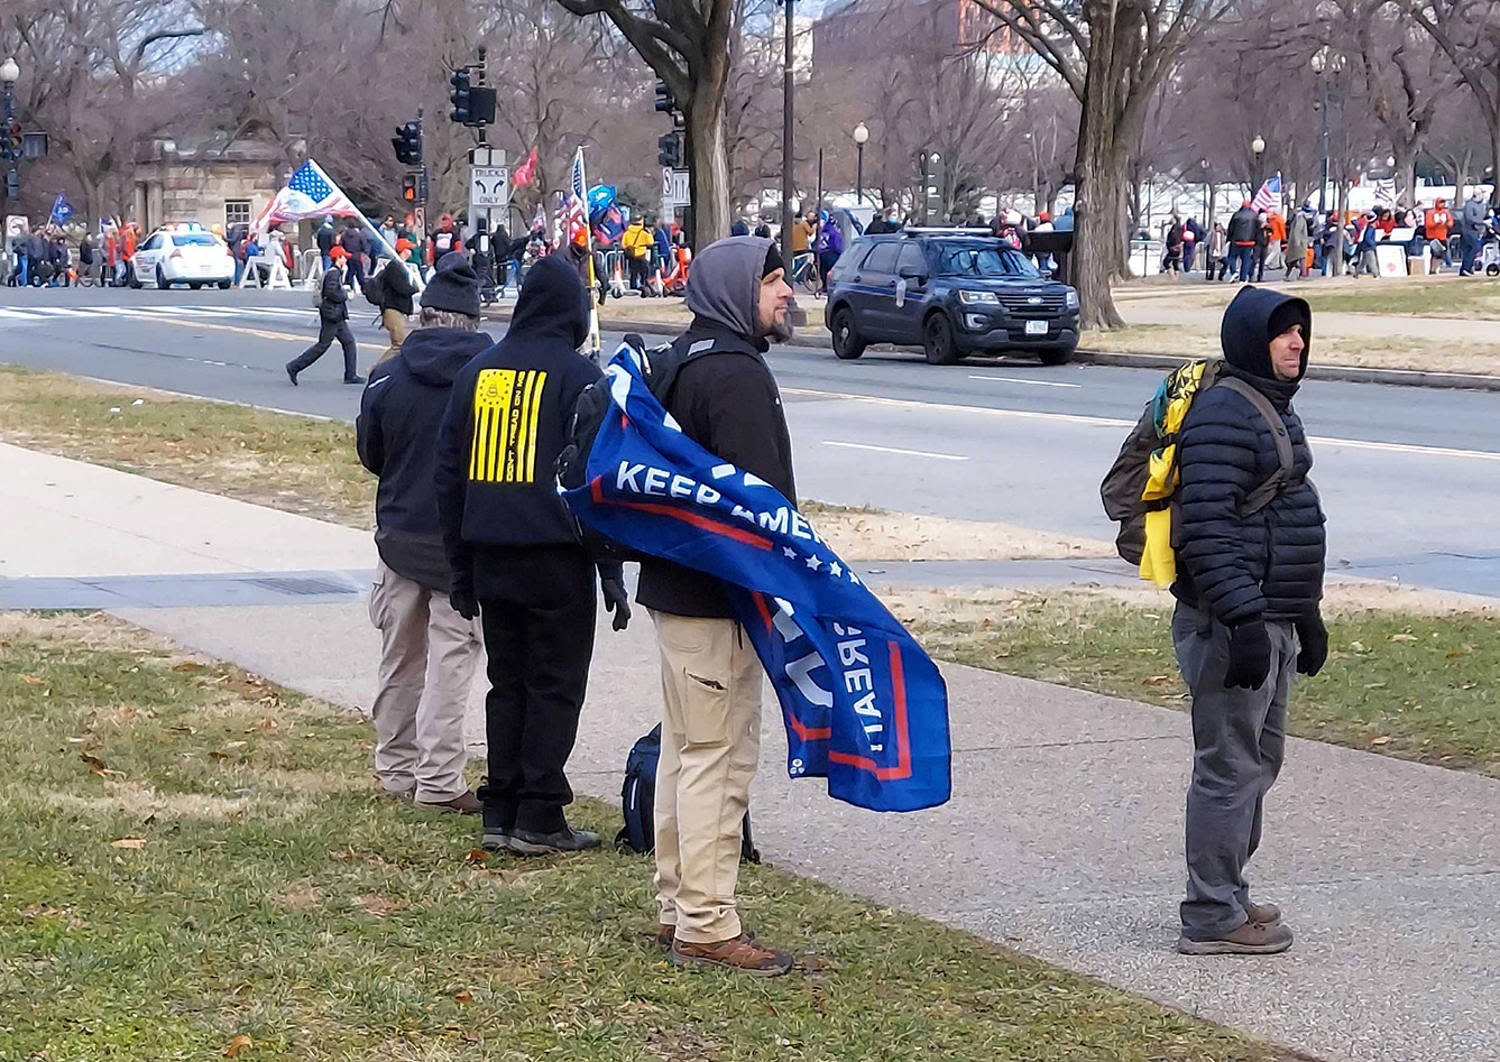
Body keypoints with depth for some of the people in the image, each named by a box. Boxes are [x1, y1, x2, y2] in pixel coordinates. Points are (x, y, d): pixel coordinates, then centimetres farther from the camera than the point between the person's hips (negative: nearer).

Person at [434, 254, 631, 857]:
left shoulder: (477, 373, 10)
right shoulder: (576, 375, -6)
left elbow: (449, 473, 13)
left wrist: (460, 567, 18)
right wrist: (612, 574, -6)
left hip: (490, 557, 5)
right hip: (556, 556, -5)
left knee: (506, 684, 13)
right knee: (555, 686, 1)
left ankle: (500, 814, 11)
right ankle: (538, 820, -1)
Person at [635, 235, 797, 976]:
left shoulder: (684, 361, 15)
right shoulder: (736, 376, -18)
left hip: (675, 585, 11)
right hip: (716, 600, -11)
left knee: (685, 750, 16)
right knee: (719, 756, -7)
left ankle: (678, 908, 24)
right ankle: (707, 927, -5)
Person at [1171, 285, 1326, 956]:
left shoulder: (1274, 408, 17)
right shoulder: (1223, 414, -16)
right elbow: (1207, 530, -23)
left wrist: (1306, 614, 24)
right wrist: (1244, 620, -26)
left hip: (1271, 620, 11)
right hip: (1230, 621, -11)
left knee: (1259, 758, 17)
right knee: (1230, 767, -6)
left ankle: (1226, 894, 28)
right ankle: (1211, 919, -1)